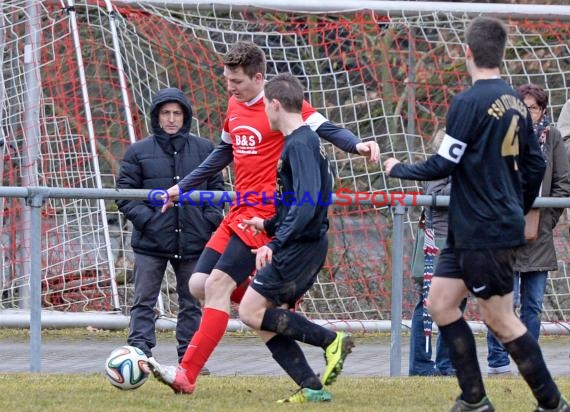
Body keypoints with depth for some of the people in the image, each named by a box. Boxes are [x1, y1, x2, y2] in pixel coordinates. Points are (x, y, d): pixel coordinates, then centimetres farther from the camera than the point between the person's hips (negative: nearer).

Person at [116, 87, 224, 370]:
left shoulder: (203, 149, 7)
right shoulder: (139, 151, 1)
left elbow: (216, 188, 13)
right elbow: (125, 192, 2)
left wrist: (210, 219, -2)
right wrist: (145, 218, -12)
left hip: (194, 240, 2)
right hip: (151, 242, -2)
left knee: (192, 303, 8)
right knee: (144, 302, -3)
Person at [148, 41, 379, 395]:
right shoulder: (235, 106, 13)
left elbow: (326, 129, -15)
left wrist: (356, 145, -35)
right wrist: (183, 187, 31)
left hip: (265, 213, -9)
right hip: (240, 212, 9)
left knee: (218, 284, -16)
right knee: (200, 285, 3)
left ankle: (187, 375, -15)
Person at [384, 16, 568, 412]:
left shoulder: (469, 102, -17)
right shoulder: (516, 102, 8)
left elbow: (443, 165, -15)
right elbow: (536, 165, 14)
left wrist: (398, 169, 3)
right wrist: (519, 210, 29)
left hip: (483, 231, -9)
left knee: (501, 319, -2)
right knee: (440, 303, 12)